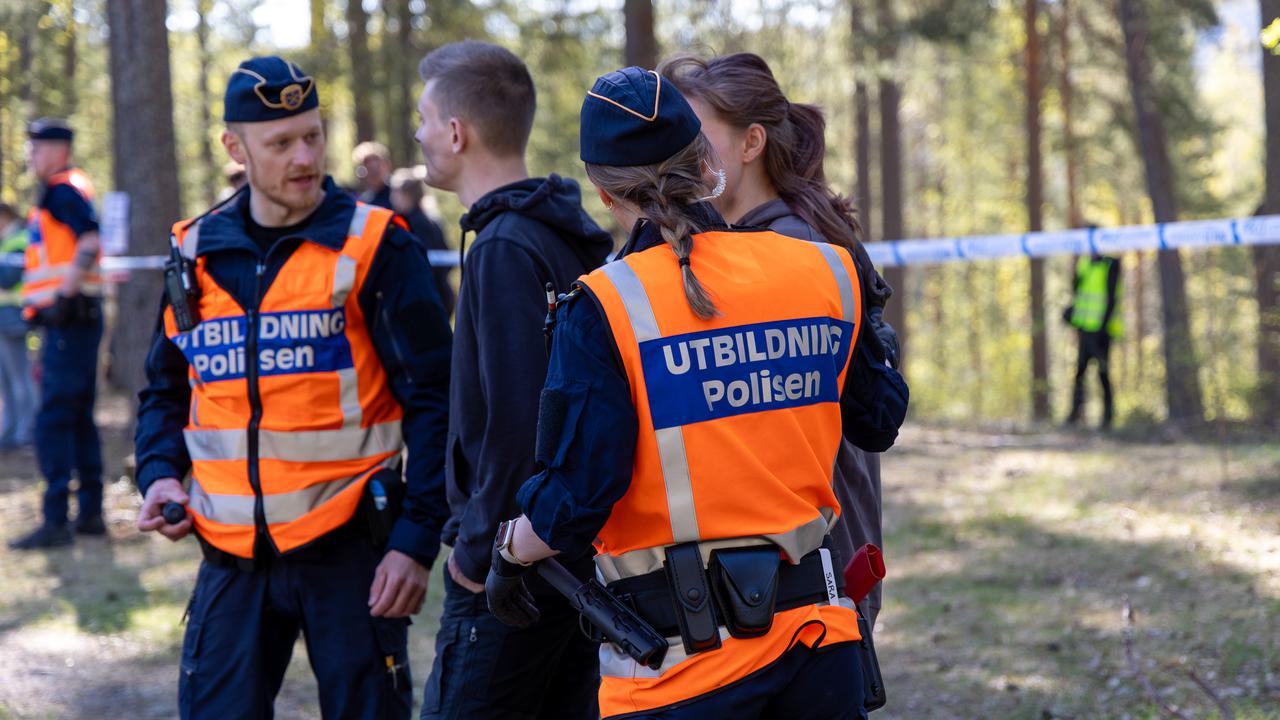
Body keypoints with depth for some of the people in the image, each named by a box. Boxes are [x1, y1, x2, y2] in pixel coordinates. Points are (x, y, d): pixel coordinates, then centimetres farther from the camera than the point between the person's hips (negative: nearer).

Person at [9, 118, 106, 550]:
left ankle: (56, 521, -12)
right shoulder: (70, 189, 19)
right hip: (78, 319, 10)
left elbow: (90, 243, -24)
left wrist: (63, 295, -23)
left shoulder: (61, 191, -11)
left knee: (52, 420, -11)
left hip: (68, 318, -10)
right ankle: (91, 513, 18)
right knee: (79, 417, 14)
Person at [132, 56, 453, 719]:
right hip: (233, 554, 4)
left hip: (349, 550, -3)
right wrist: (160, 474, 0)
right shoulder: (196, 253, 7)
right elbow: (166, 389, 19)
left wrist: (416, 540, -11)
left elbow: (432, 402, -5)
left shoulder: (374, 246, -5)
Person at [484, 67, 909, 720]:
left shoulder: (605, 307, -12)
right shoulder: (824, 273, 2)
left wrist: (509, 553, 6)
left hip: (680, 660, -4)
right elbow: (880, 423, 17)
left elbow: (576, 500, -14)